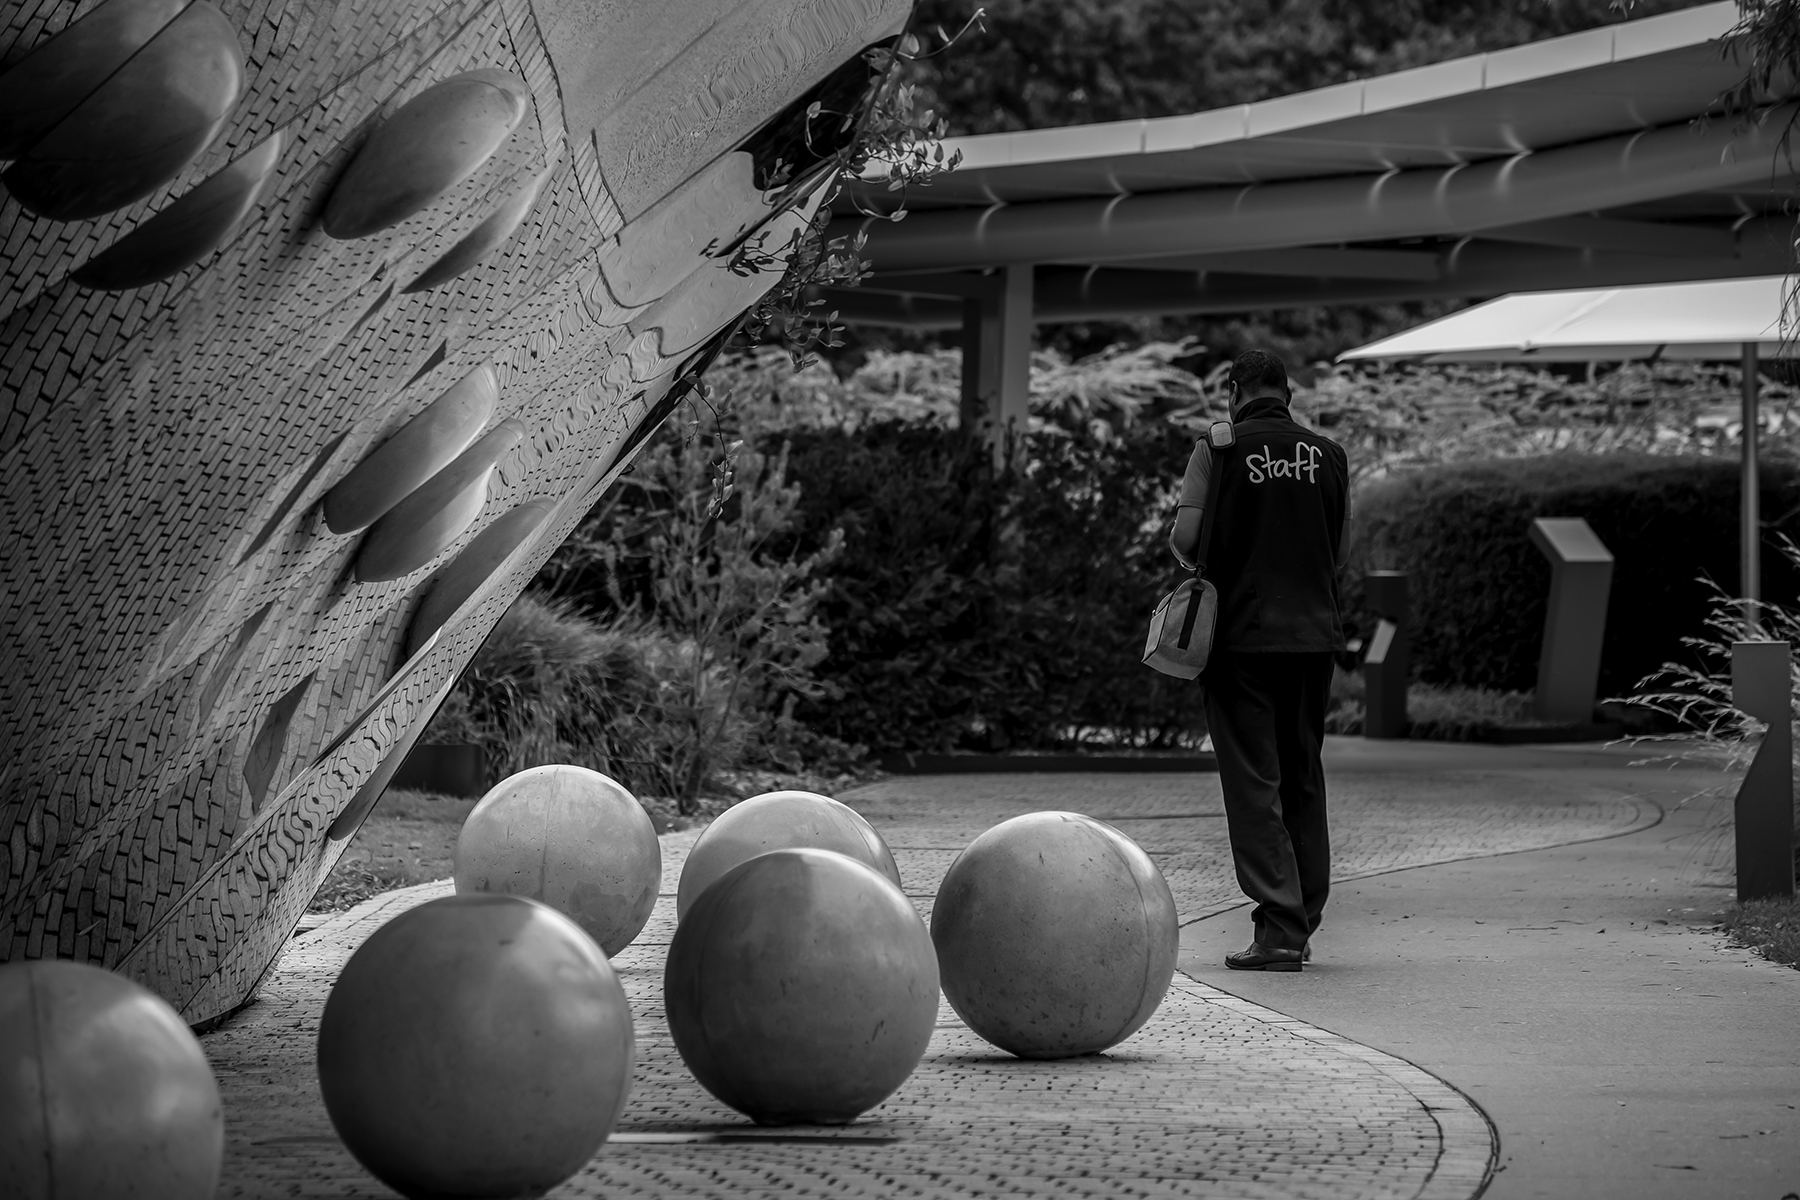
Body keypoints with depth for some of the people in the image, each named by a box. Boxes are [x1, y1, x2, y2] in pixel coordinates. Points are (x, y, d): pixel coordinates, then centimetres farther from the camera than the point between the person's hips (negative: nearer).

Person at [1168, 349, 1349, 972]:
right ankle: (1301, 925, 15)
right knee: (1303, 781, 13)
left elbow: (1184, 539, -10)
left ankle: (1278, 927, -11)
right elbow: (1340, 552, 10)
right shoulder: (1329, 455, 6)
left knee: (1254, 785, -3)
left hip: (1243, 634, -4)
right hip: (1315, 633, 4)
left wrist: (1210, 562, 12)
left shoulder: (1220, 450, -5)